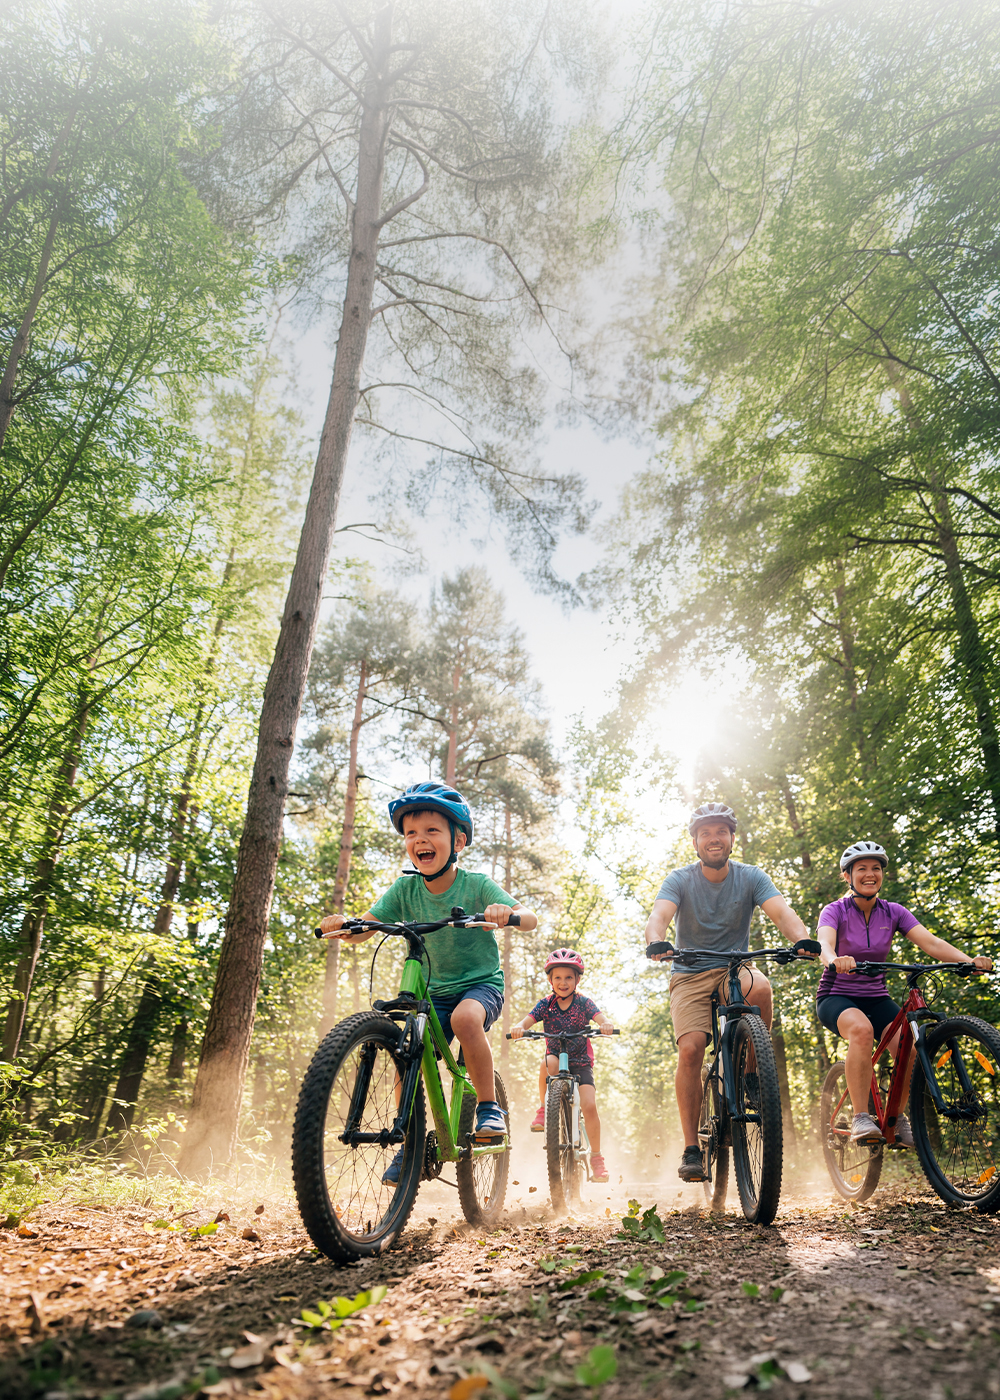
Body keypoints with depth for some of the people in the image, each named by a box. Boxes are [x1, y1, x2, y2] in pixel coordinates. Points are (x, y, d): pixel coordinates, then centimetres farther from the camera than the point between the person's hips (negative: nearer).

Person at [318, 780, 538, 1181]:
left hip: (482, 984, -4)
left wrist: (507, 914, -50)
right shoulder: (405, 889, -8)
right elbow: (363, 929, -11)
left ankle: (488, 1107, -16)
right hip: (435, 991, 4)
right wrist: (342, 925, -34)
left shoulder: (476, 885, -17)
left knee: (465, 1017, -34)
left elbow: (529, 918, -27)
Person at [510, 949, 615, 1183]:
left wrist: (607, 1024, -45)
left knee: (589, 1105, -18)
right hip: (556, 1058, 1)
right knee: (548, 1063, -35)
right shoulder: (546, 1004, -2)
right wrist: (518, 1028, -39)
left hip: (580, 1062, 0)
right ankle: (544, 1110, -12)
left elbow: (601, 1018, -21)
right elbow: (528, 1021, -16)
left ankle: (596, 1157, 2)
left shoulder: (583, 1003, -5)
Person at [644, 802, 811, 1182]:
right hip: (690, 976, -1)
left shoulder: (751, 877, -2)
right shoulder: (680, 879, -5)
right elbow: (660, 914, -22)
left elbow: (781, 912, -17)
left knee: (759, 987, -34)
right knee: (690, 1049, -21)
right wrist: (656, 941, -46)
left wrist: (802, 939, -40)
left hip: (735, 969, 1)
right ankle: (691, 1148, -8)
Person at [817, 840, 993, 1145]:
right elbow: (824, 943, -31)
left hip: (876, 997, 4)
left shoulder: (893, 912, 0)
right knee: (861, 1029, -36)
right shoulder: (835, 911, -10)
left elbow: (930, 942, -15)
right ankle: (860, 1118, -26)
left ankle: (896, 1115, 7)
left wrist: (970, 961, -34)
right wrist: (835, 959, -55)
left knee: (909, 1046, -22)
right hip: (836, 996, -4)